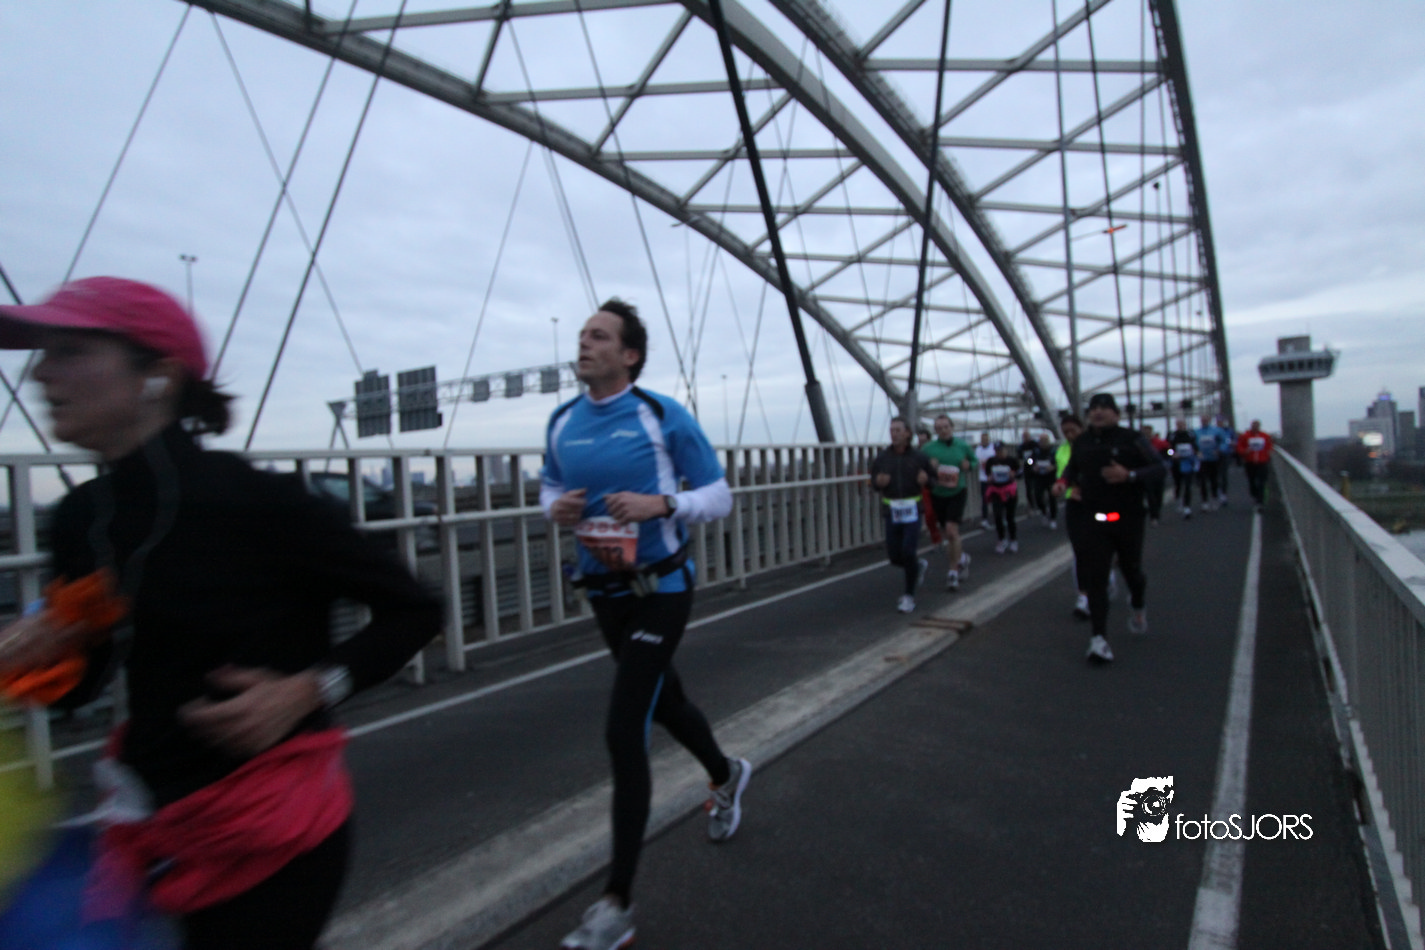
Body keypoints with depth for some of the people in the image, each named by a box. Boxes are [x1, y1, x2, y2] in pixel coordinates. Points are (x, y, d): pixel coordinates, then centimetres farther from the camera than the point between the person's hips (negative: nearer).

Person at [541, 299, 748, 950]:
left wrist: (660, 504, -25)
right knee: (663, 702, 23)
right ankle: (725, 775, 54)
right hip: (604, 592, 6)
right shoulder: (562, 422, 2)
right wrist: (555, 507, -8)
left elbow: (719, 496, -7)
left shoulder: (663, 416, -12)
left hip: (660, 589, -6)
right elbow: (550, 486, 16)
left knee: (623, 732, -10)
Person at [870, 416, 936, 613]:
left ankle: (909, 595, 6)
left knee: (908, 553, -12)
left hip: (912, 511, -2)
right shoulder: (881, 458, 1)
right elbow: (874, 483, 10)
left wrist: (926, 479, -14)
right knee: (894, 557, 5)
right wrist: (878, 481, -13)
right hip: (892, 513, 3)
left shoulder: (918, 457, -2)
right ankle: (920, 565, 39)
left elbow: (933, 477, 9)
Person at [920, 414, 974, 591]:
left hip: (957, 493, -2)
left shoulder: (963, 446, 1)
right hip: (937, 495, 2)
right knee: (947, 533, 12)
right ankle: (962, 556, 43)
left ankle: (953, 572, -5)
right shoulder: (927, 448, -3)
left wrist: (968, 465, -5)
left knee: (951, 530, -17)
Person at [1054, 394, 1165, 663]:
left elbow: (1158, 467, -7)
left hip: (1128, 518, -2)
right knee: (1095, 578, -7)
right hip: (1094, 520, 2)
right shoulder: (1082, 443, 7)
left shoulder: (1131, 439, -5)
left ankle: (1138, 608, 48)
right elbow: (1072, 467, 23)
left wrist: (1129, 475, -23)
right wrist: (1063, 481, 2)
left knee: (1131, 570, 14)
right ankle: (1099, 638, -8)